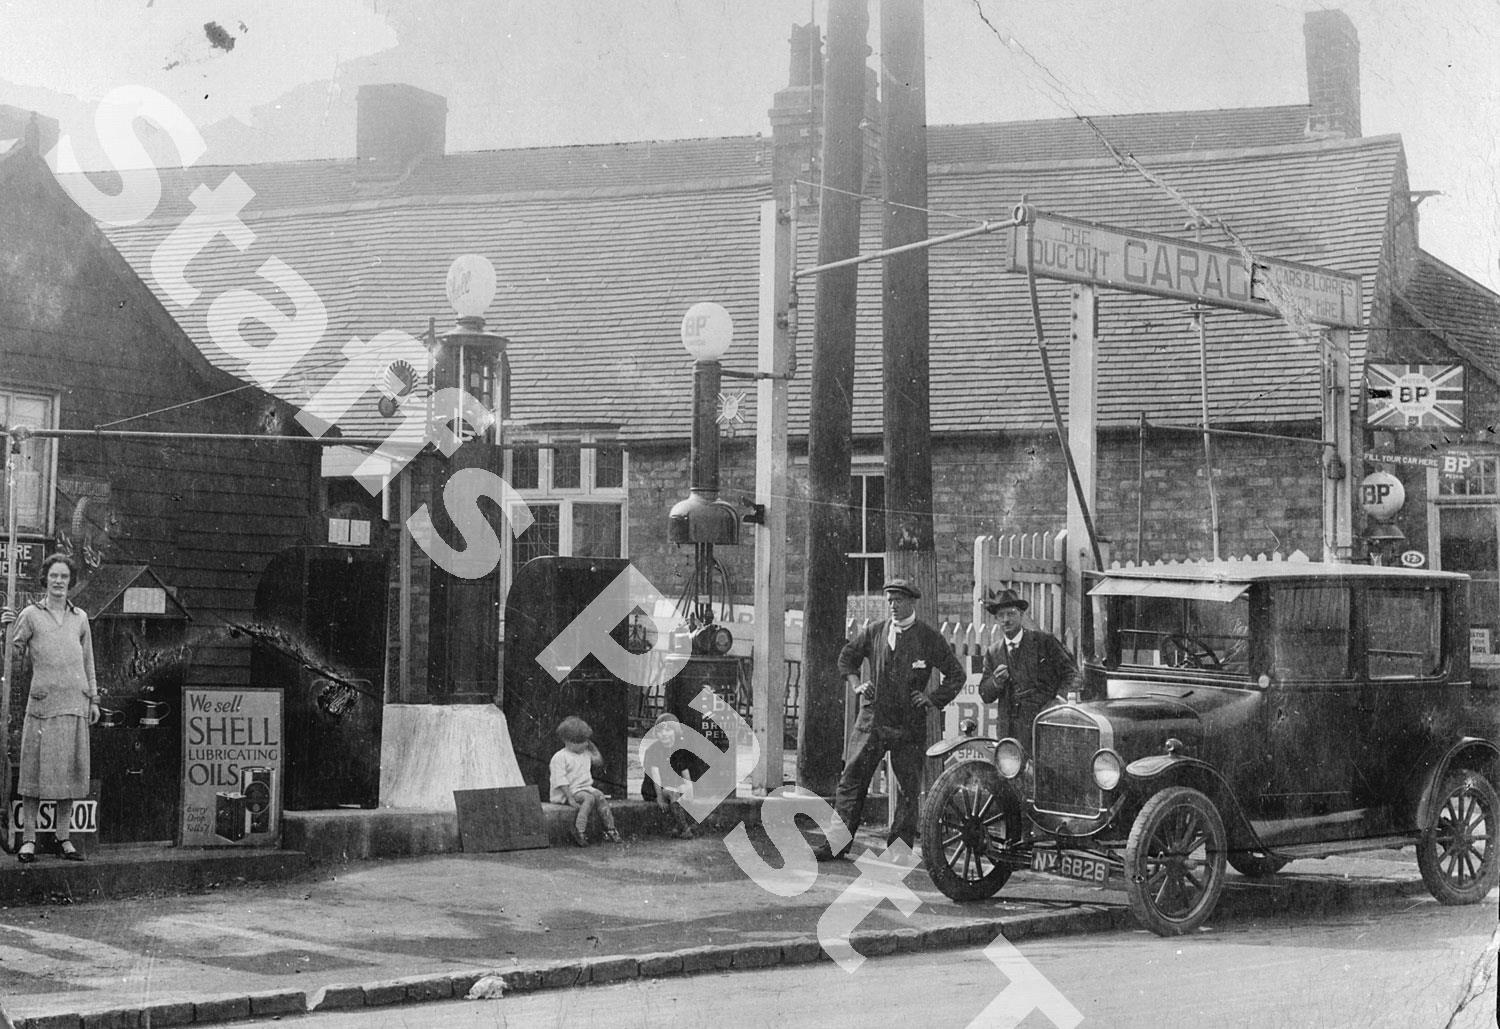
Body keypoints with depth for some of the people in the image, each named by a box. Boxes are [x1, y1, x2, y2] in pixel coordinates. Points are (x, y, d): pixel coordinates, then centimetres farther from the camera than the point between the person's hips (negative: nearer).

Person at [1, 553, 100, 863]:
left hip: (75, 704, 3)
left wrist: (94, 699, 15)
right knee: (36, 771, -3)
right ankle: (28, 840, 1)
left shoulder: (79, 618, 13)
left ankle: (63, 838, 11)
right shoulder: (31, 614, 4)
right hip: (43, 703, -3)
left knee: (70, 771, 4)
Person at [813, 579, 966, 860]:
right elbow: (847, 655, 24)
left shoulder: (928, 638, 1)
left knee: (909, 789, 1)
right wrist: (856, 684, 10)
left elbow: (956, 673, 6)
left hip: (909, 727, -2)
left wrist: (932, 699, -2)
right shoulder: (875, 632, 8)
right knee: (851, 780, -1)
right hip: (871, 720, 2)